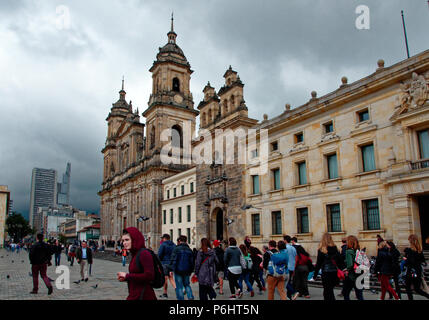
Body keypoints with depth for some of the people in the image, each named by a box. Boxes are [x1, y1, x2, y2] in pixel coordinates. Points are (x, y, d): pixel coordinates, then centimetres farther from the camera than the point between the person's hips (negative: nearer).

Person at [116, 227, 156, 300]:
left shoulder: (144, 254, -17)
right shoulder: (135, 254, 11)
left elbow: (149, 275, -24)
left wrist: (127, 276, -17)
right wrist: (124, 277, -1)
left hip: (142, 296, -8)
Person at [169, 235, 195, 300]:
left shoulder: (176, 249, -7)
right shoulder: (189, 250, 9)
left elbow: (173, 260, -13)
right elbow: (192, 261, 13)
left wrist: (171, 270, -11)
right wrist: (190, 271, 20)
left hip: (178, 270, -5)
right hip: (186, 271, 5)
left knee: (179, 286, 3)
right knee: (187, 285, 17)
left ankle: (181, 298, 2)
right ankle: (190, 297, 2)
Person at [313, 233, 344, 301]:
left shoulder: (321, 250, -9)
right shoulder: (335, 248, 4)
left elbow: (318, 263, -9)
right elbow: (340, 261, 6)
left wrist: (315, 275, -3)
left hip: (326, 273, -5)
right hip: (334, 272, 5)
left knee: (327, 292, 2)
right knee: (330, 291, 19)